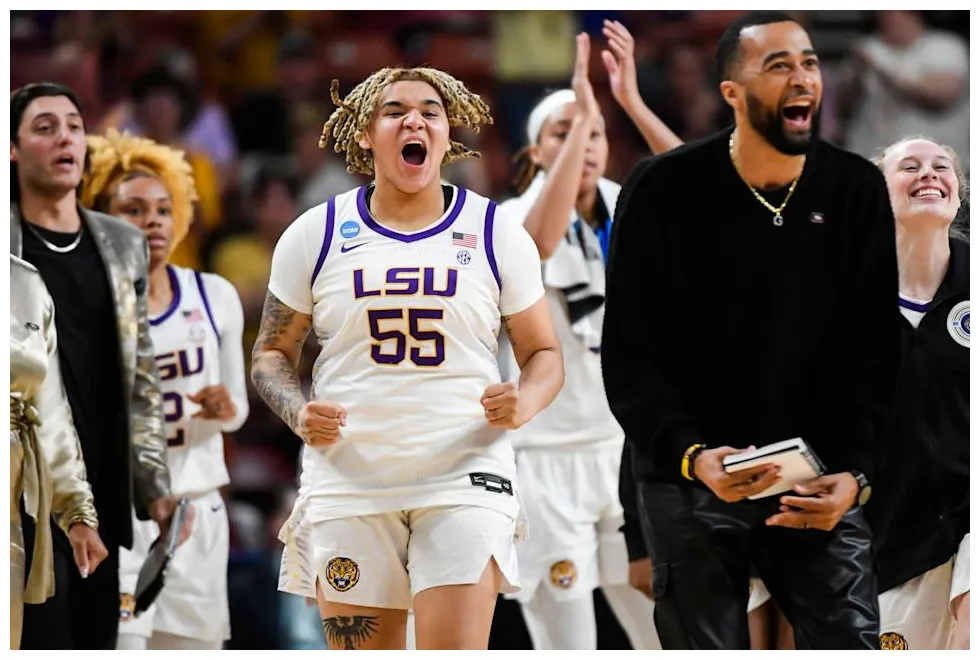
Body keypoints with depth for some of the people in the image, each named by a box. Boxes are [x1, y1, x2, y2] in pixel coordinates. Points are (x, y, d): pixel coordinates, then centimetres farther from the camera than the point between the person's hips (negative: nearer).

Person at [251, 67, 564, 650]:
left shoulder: (498, 234, 6)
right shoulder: (316, 235, 6)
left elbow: (544, 354, 11)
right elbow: (273, 353, 13)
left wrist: (523, 402, -12)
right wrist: (299, 414, -9)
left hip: (465, 480, -1)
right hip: (349, 486, 1)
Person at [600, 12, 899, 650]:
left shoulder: (858, 190, 0)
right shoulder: (664, 191, -8)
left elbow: (874, 352, 1)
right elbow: (630, 355, -8)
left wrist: (855, 471, -14)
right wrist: (690, 455, -25)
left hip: (817, 478, 2)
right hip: (693, 476, -2)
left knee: (853, 642, -5)